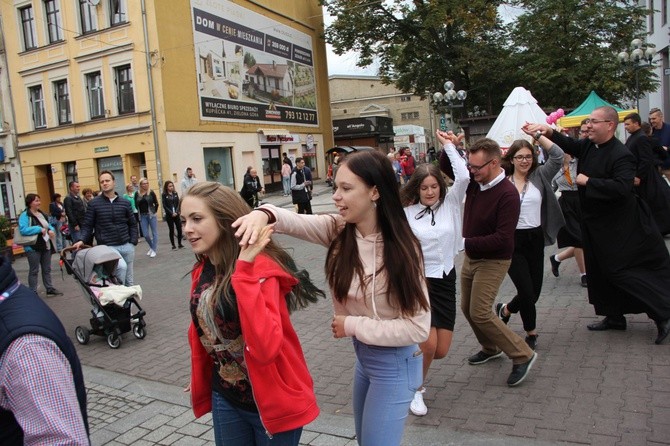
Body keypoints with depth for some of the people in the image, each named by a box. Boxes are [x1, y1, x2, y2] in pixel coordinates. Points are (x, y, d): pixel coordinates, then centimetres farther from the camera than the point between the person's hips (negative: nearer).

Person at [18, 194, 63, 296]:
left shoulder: (42, 214, 13)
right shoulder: (25, 215, -12)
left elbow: (49, 225, 22)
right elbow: (23, 230, -24)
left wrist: (51, 230, -1)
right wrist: (39, 229, -23)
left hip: (46, 245, 8)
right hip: (33, 248, -8)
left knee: (47, 269, 15)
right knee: (34, 271, 0)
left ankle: (50, 289, 24)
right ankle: (33, 293, 7)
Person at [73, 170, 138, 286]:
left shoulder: (125, 203, 7)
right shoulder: (93, 203, 0)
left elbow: (132, 224, 11)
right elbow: (87, 225, 2)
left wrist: (133, 242, 1)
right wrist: (82, 240, -14)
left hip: (126, 246, 4)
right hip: (107, 247, -4)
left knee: (129, 280, 11)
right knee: (121, 266, -31)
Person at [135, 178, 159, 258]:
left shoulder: (151, 192, -6)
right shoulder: (137, 194, 1)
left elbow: (156, 203, -2)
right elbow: (136, 205, 8)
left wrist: (154, 212, 1)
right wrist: (140, 213, 6)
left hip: (151, 215, -2)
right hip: (142, 216, 3)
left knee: (154, 233, 3)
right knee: (145, 235, 4)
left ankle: (154, 250, 13)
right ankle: (152, 247, 29)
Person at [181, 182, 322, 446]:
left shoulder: (261, 267, -23)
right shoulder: (202, 271, -1)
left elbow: (265, 348, -36)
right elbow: (201, 334, 11)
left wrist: (244, 268, -36)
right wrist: (200, 389, 16)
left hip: (272, 400, -6)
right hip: (225, 399, 6)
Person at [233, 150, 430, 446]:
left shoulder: (401, 247, -25)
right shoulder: (339, 230, -8)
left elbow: (418, 327, -23)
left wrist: (351, 325, -20)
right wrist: (264, 214, -39)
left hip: (393, 365, -6)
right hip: (362, 356, 7)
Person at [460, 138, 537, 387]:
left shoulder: (507, 194, -24)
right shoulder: (474, 181, -4)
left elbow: (502, 238, -28)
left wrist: (466, 242, -29)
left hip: (493, 261, -8)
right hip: (470, 257, 8)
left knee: (480, 312, -11)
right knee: (467, 308, 15)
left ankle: (522, 356, 5)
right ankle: (491, 348, 38)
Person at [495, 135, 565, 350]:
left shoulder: (539, 176, 5)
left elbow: (558, 156, -5)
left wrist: (538, 136, -8)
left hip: (535, 239, 4)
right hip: (512, 241, -3)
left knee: (534, 291, 9)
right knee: (527, 291, -4)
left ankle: (505, 310, 39)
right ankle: (531, 332, 21)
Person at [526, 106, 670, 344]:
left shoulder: (621, 155, -21)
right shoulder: (589, 146, 4)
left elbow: (622, 188, -31)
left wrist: (587, 182, -24)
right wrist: (548, 132, -12)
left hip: (618, 227, -9)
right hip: (595, 224, 9)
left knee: (621, 271, -5)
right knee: (602, 271, 15)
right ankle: (614, 317, 30)